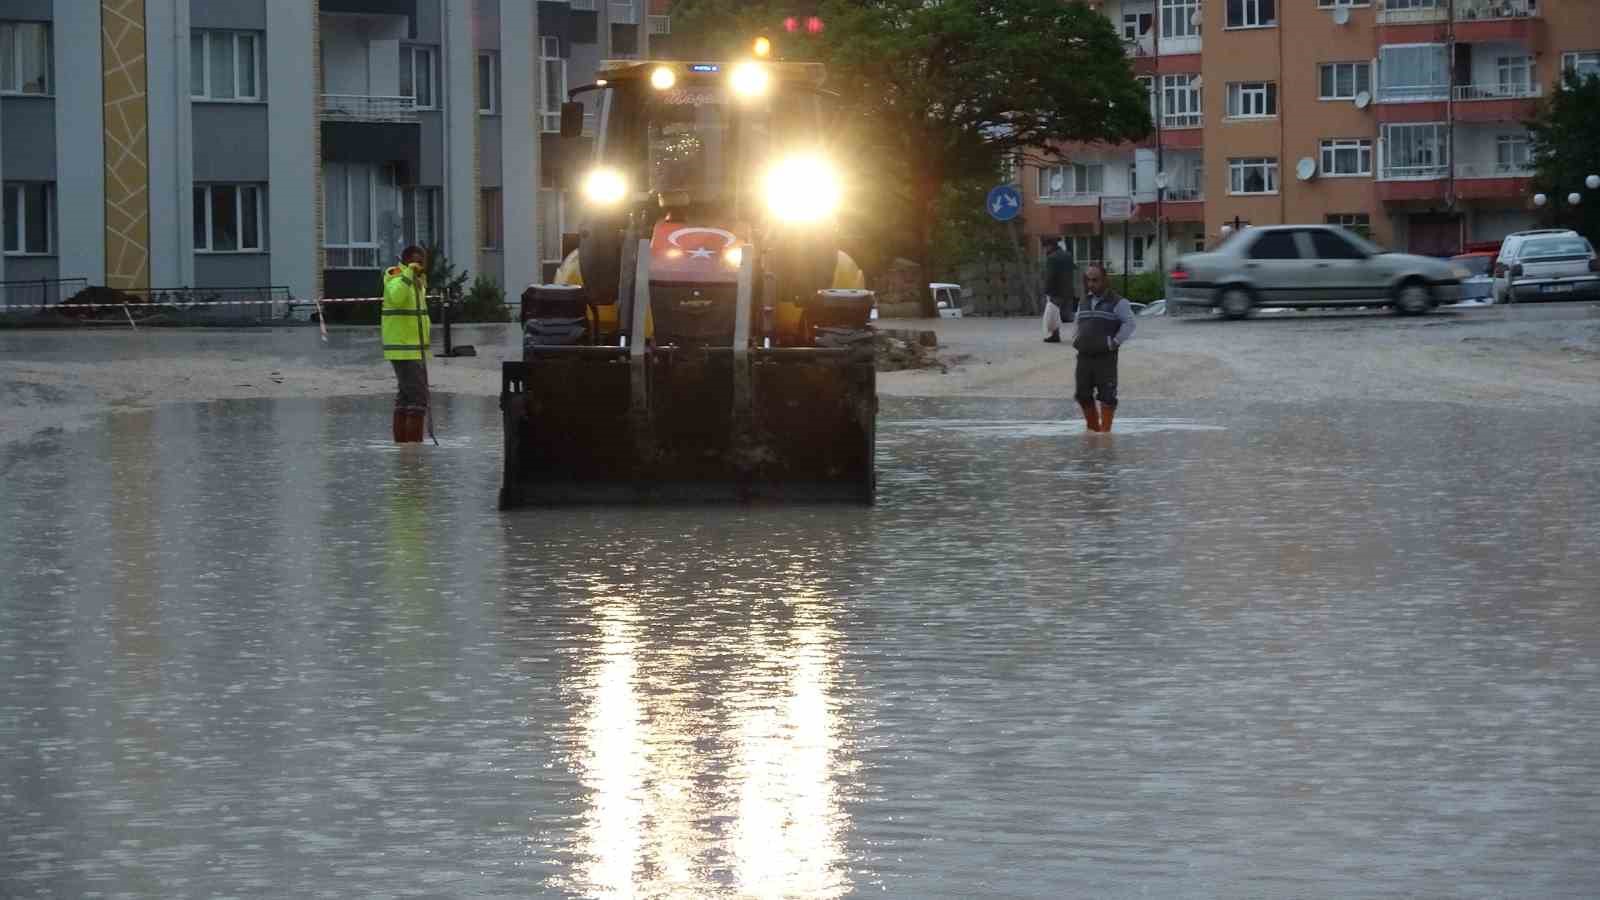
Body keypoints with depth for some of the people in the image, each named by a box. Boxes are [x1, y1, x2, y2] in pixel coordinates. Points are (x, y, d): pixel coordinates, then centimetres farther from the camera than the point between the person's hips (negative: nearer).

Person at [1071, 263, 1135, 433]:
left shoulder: (1117, 303, -3)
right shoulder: (1085, 302, 16)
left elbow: (1129, 323, -8)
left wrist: (1115, 342, -14)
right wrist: (1075, 339, 12)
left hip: (1105, 357, -6)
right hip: (1084, 356, 6)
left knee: (1107, 396, -4)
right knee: (1083, 394, 8)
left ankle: (1105, 430, 1)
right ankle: (1092, 427, 22)